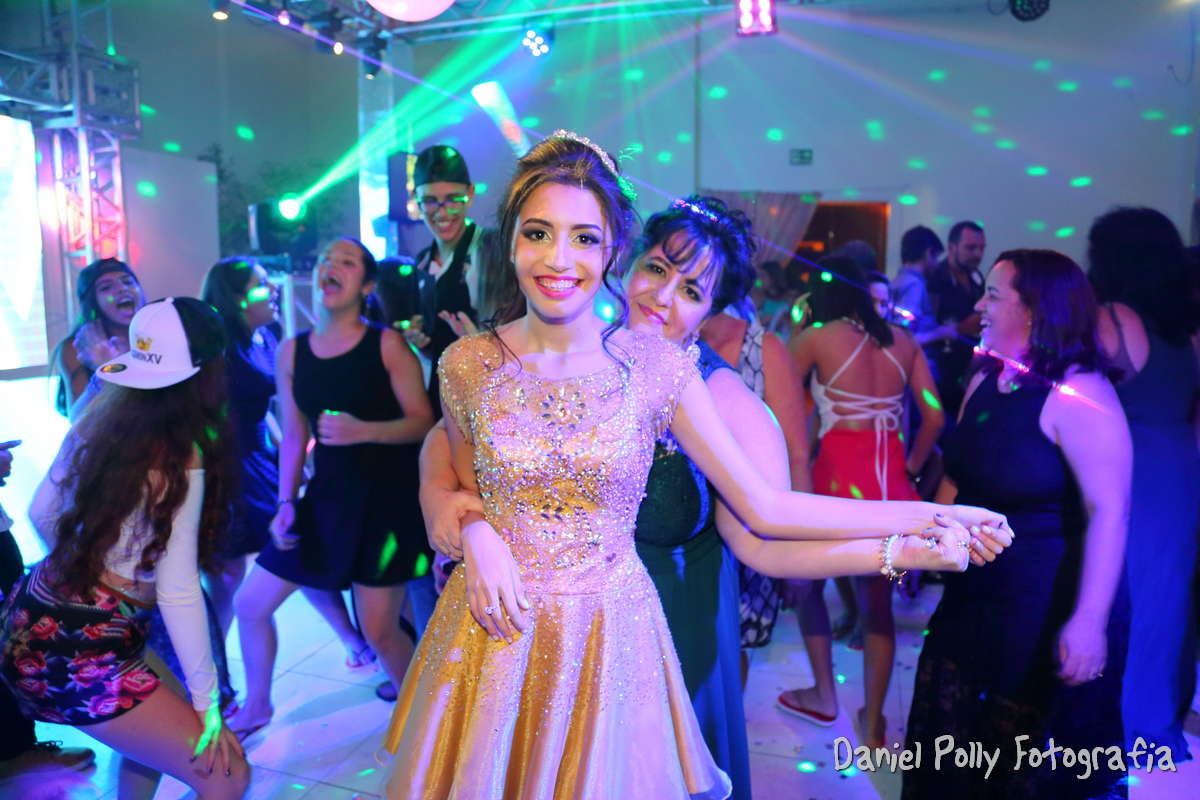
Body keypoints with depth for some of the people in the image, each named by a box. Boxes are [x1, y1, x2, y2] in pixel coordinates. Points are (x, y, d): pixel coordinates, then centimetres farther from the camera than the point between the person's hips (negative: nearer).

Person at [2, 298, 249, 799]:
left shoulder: (102, 418, 1)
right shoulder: (180, 458, -20)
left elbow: (42, 514, 12)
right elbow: (177, 591, -22)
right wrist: (208, 704, -14)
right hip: (76, 653, -9)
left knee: (157, 725, 31)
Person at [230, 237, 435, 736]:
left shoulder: (387, 344, -9)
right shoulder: (291, 352, 6)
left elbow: (423, 422, -11)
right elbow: (294, 436, 10)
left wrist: (364, 430, -25)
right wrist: (286, 502, 3)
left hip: (386, 498, -5)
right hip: (326, 497, 5)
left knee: (380, 630, -2)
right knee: (250, 602, 10)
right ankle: (256, 705, 36)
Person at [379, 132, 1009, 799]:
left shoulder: (658, 366, -10)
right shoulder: (468, 364, -7)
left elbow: (762, 505, -8)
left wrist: (927, 516, -8)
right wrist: (477, 532, -13)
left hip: (611, 635, -1)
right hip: (495, 633, 1)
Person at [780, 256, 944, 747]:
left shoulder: (815, 338, -3)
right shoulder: (902, 341, 8)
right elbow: (934, 417, 5)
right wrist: (910, 466, 15)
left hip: (837, 478, -4)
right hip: (892, 487, 4)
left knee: (808, 581, 20)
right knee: (877, 601, 16)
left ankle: (824, 697, 28)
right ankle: (873, 724, 22)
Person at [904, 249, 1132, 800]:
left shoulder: (1077, 394, -21)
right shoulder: (985, 381, 4)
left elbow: (1110, 513, -27)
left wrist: (1089, 621, -31)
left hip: (1048, 607, -7)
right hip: (976, 594, 7)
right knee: (952, 737, 20)